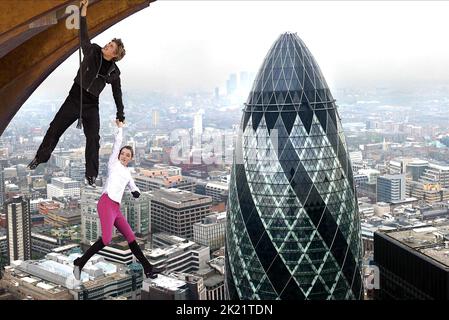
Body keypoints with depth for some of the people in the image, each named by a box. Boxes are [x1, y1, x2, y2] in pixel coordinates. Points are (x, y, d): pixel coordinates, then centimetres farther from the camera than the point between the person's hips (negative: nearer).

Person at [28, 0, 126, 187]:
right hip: (74, 98, 0)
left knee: (93, 139, -5)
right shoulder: (92, 52, -3)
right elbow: (84, 35, -12)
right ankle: (40, 158, 23)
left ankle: (91, 175, 4)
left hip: (92, 105, 0)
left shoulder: (114, 72, -1)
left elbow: (117, 94, 7)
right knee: (55, 128, 5)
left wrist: (120, 115, 9)